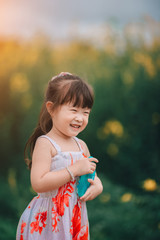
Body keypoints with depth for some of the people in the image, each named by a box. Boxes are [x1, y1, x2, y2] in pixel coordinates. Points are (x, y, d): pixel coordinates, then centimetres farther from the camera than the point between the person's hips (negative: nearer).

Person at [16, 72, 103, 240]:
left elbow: (91, 176, 18)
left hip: (76, 218, 6)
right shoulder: (45, 143, -14)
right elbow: (38, 184, -24)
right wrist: (74, 170, -23)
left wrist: (97, 185, -6)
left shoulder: (81, 145, 6)